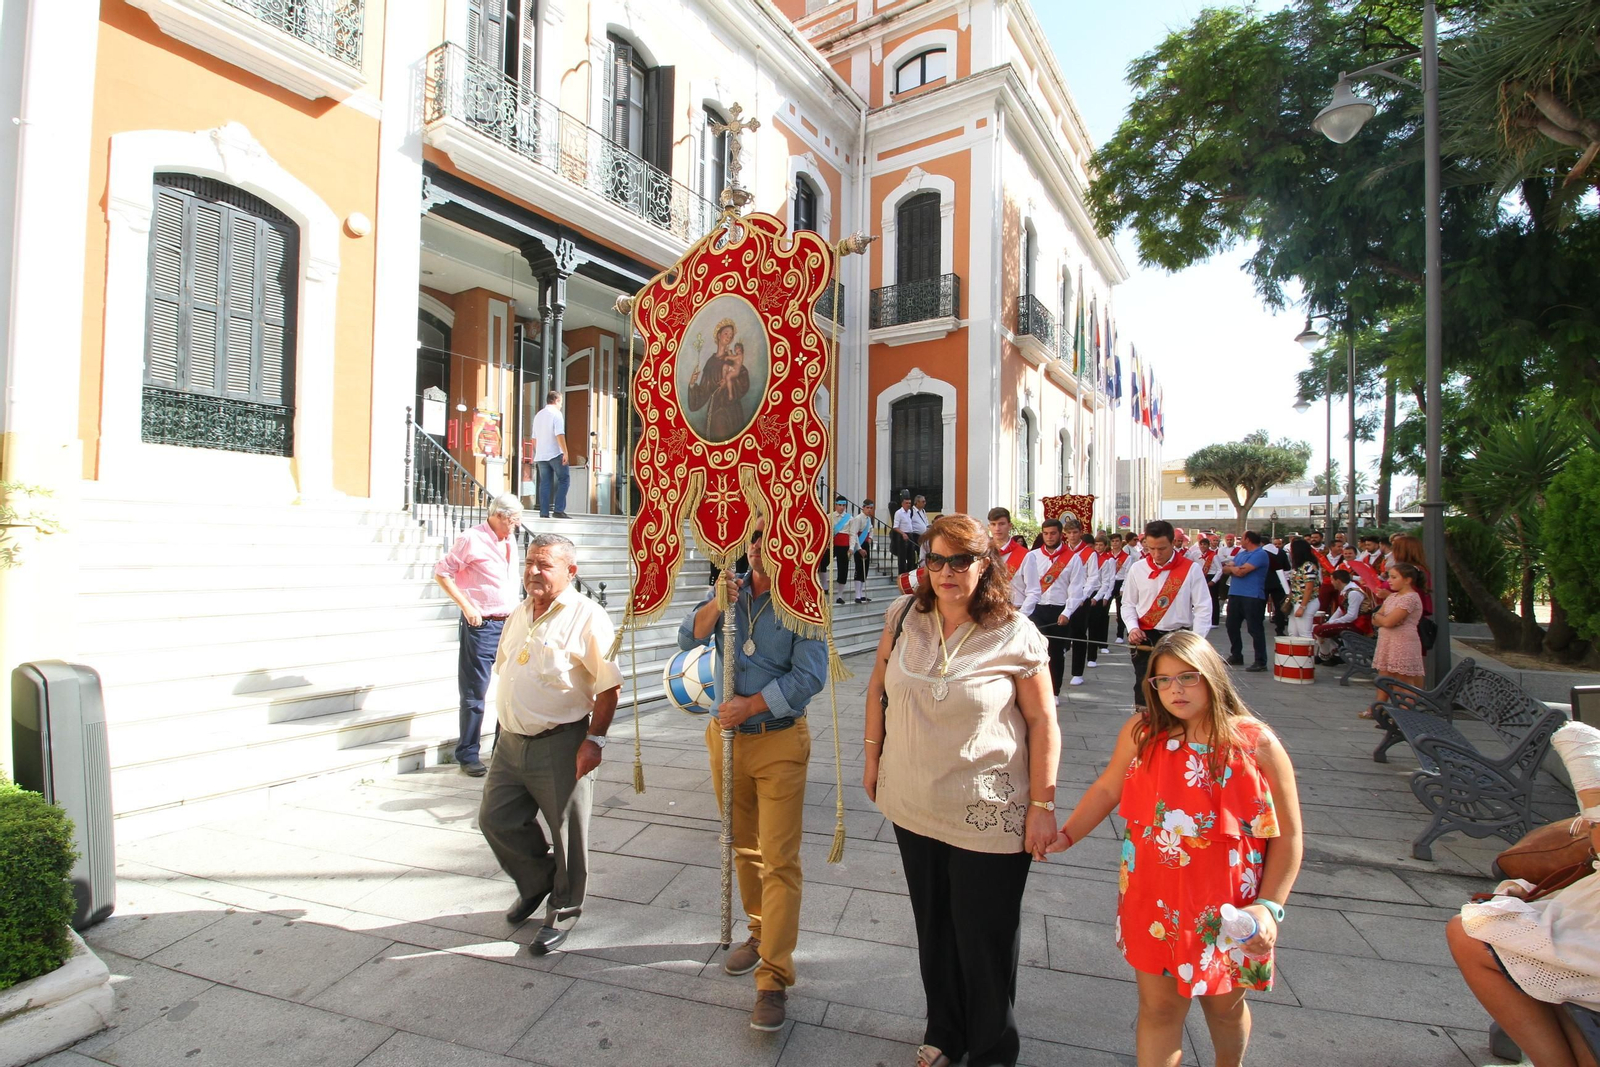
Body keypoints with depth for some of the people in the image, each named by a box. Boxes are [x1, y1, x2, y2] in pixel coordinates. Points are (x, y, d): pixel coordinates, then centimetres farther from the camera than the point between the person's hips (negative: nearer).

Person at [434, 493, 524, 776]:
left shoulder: (509, 544, 14)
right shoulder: (471, 540, -9)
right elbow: (441, 573, -9)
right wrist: (467, 606, -14)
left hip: (509, 625, 7)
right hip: (481, 626, -7)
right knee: (474, 693, 2)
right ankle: (468, 756, 13)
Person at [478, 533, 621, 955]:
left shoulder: (586, 616, -14)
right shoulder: (519, 615, 10)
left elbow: (610, 685, -16)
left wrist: (595, 738, -19)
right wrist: (508, 727, 19)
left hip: (560, 746, -7)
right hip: (511, 742, 8)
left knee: (566, 833, 7)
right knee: (495, 819, 14)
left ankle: (564, 910, 30)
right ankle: (536, 883, 40)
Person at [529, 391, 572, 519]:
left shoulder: (538, 415, 18)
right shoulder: (556, 414, -5)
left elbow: (534, 438, 20)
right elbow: (559, 435, -16)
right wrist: (565, 453, -17)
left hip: (540, 455, 7)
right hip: (555, 454, -7)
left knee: (545, 483, 6)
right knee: (564, 479, 1)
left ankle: (544, 513, 2)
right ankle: (558, 510, -8)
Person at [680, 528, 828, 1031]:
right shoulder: (732, 590, 3)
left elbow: (810, 675, -17)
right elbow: (689, 639, -4)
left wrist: (750, 705, -19)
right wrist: (717, 604, -20)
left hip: (780, 742, -5)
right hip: (726, 736, 5)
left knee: (779, 860, -3)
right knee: (743, 847, 20)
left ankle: (774, 979, 7)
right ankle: (761, 932, 41)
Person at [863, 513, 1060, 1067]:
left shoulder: (1015, 635, -14)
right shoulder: (904, 615, -3)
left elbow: (1042, 722, -9)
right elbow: (879, 685, 9)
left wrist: (1042, 805, -9)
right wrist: (873, 756, 10)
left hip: (987, 815, -4)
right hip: (913, 805, 4)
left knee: (985, 938, 12)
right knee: (933, 927, 22)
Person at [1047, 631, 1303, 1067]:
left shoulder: (1257, 744, -13)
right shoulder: (1142, 732, -9)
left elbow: (1287, 836, -6)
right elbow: (1107, 789, 4)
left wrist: (1268, 906, -12)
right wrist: (1065, 836, -3)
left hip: (1227, 912, 0)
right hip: (1155, 903, 0)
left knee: (1224, 1004, 23)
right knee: (1159, 1007, 9)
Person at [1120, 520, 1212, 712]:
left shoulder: (1190, 569, -5)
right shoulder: (1137, 569, 1)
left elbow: (1203, 608, -4)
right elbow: (1128, 604, 9)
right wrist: (1132, 627, -9)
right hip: (1145, 639, 1)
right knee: (1143, 689, 3)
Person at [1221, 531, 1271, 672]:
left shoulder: (1260, 554, -10)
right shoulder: (1241, 553, 18)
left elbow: (1242, 571, -19)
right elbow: (1225, 569, 12)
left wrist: (1230, 568, 1)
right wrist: (1234, 568, -9)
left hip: (1252, 597, -9)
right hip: (1235, 595, 9)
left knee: (1255, 629, -5)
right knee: (1232, 626, 14)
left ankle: (1261, 661, 1)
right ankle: (1236, 656, 27)